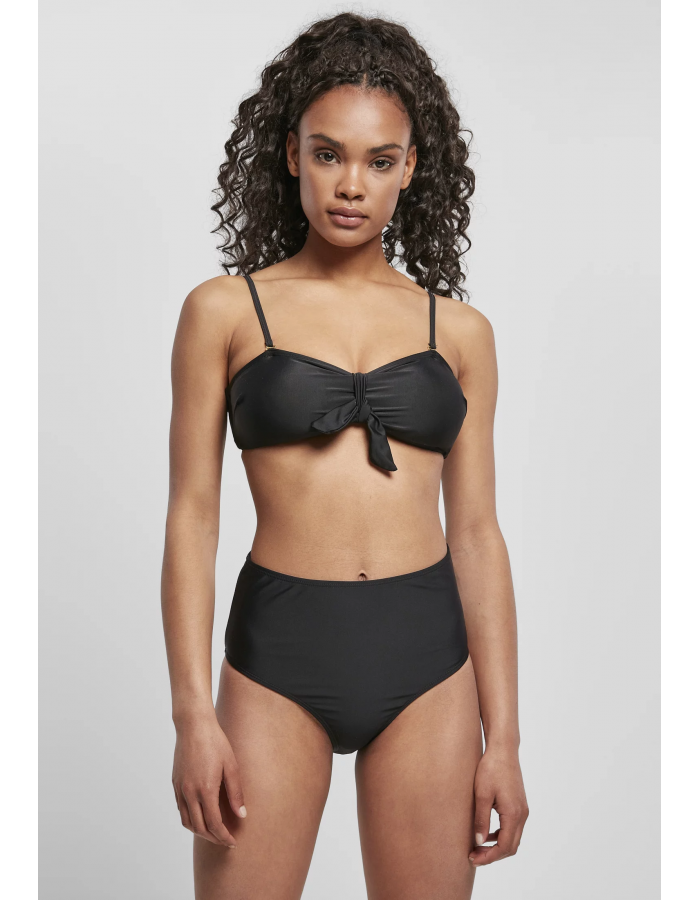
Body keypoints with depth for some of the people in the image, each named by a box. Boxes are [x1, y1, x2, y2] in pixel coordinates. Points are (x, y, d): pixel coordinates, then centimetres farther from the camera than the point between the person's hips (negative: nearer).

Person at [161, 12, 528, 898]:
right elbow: (192, 514, 0)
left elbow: (476, 534, 6)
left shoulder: (458, 330, 6)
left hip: (428, 658, 2)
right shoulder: (225, 310, 2)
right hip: (279, 656, -1)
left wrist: (503, 736, 3)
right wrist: (193, 714, -7)